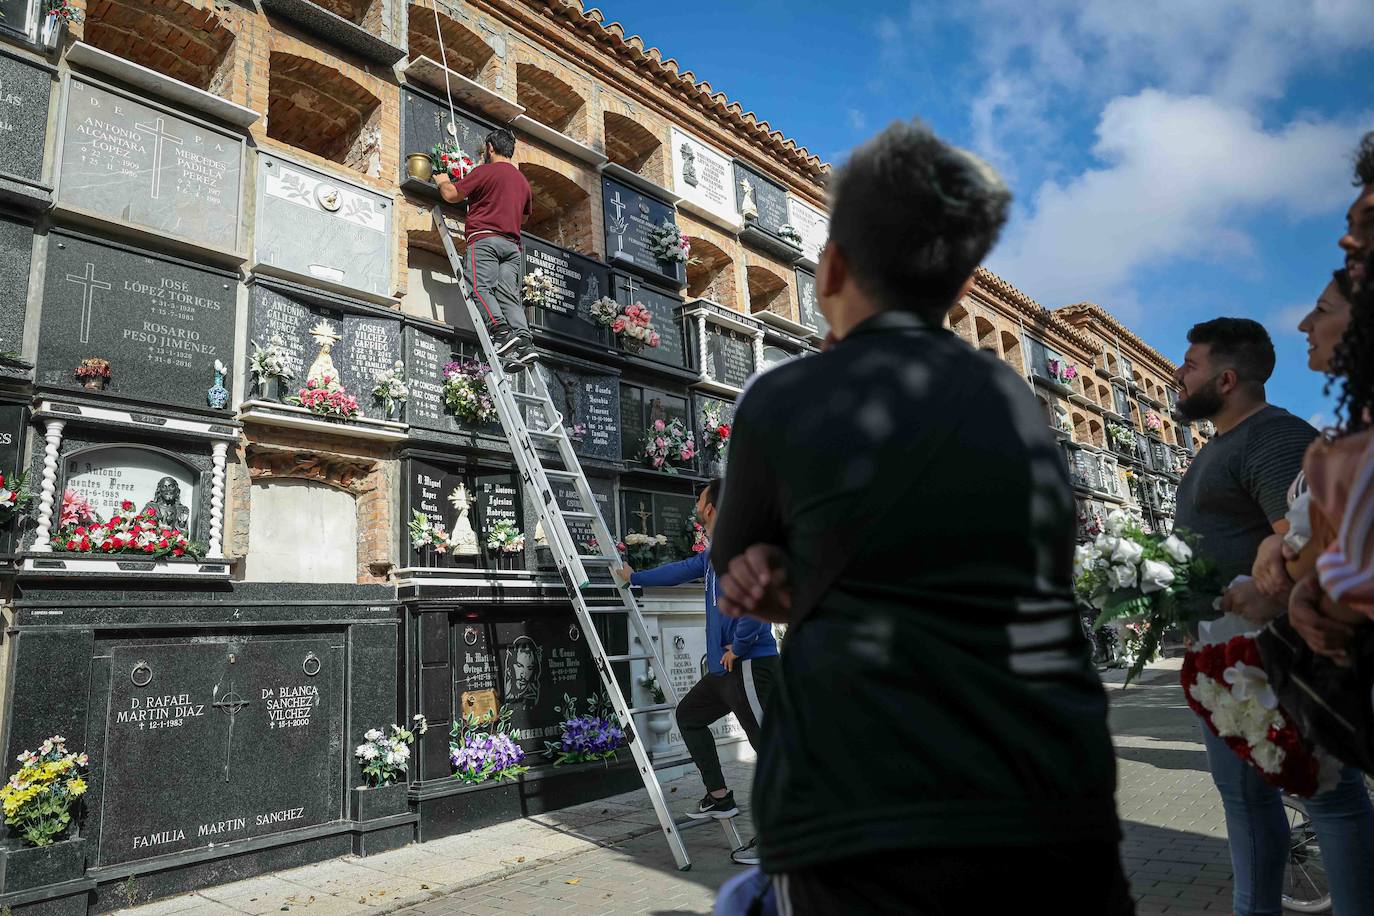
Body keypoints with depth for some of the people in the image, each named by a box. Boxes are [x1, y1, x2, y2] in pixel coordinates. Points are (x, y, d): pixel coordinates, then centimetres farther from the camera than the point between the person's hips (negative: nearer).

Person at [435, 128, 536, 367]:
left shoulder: (485, 171, 2)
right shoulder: (523, 181, 23)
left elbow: (452, 195, 2)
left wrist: (442, 181, 23)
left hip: (485, 239, -6)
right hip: (512, 244, 6)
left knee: (481, 287, -13)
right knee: (509, 295, -4)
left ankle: (501, 332, -33)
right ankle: (524, 342, -20)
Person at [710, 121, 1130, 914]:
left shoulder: (780, 401, -4)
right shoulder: (1020, 403, 8)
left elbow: (736, 567, 12)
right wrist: (804, 583, 6)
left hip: (862, 827, -5)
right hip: (1059, 814, 6)